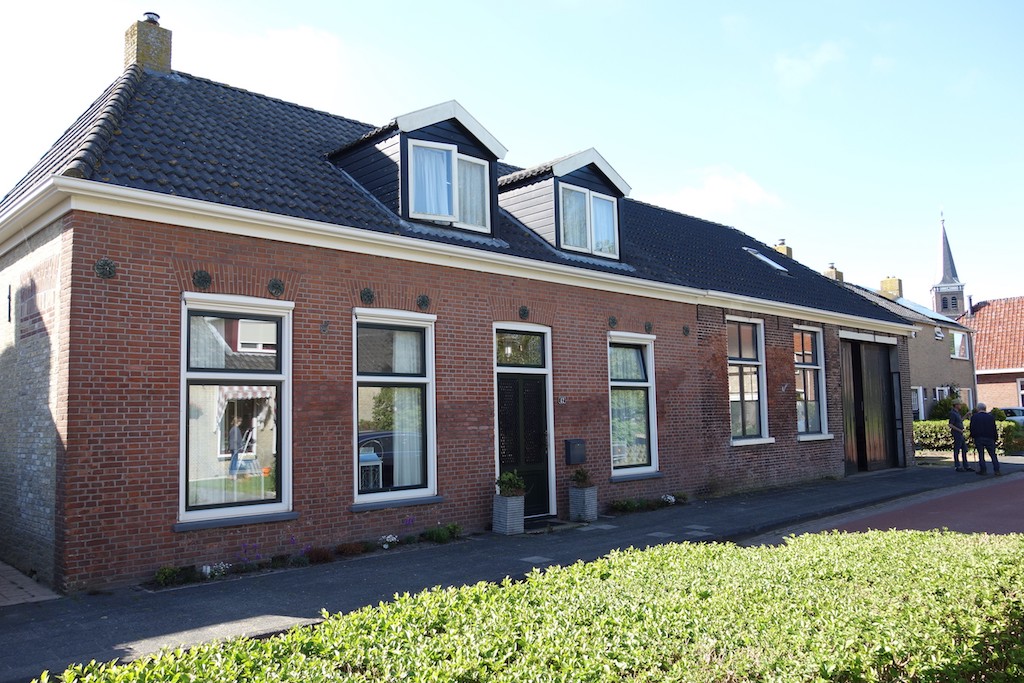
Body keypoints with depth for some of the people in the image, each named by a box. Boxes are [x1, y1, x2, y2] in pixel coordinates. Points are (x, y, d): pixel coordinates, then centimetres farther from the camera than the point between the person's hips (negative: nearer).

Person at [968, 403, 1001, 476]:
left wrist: (972, 436, 9)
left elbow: (972, 428, -4)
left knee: (981, 454, 4)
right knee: (993, 454, 5)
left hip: (978, 438, -1)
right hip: (989, 438, 1)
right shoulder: (991, 417, 4)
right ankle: (996, 470, 0)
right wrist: (994, 439, 10)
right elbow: (994, 429, 5)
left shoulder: (974, 417, -1)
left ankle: (982, 470, 2)